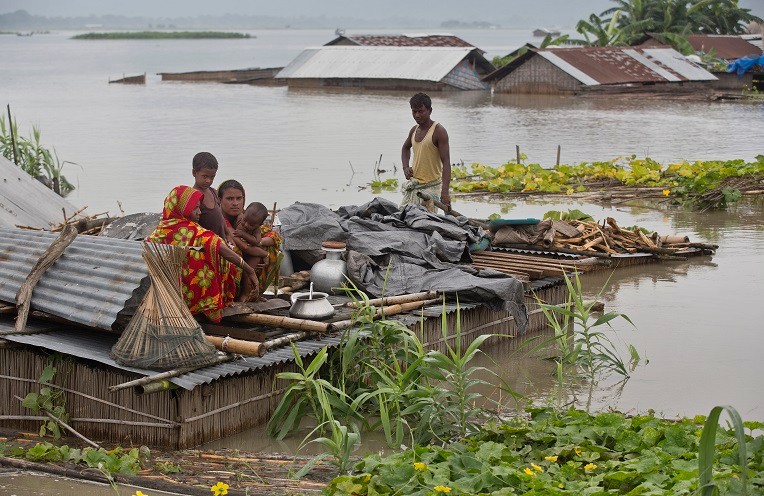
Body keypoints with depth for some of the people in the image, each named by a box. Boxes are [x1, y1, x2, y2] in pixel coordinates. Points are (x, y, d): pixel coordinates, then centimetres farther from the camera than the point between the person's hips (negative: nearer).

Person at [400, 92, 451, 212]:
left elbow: (446, 162, -18)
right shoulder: (414, 130, 12)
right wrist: (405, 167, 14)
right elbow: (406, 148, 34)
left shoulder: (439, 131, -11)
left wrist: (445, 192, -28)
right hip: (413, 186, 7)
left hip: (431, 186, -7)